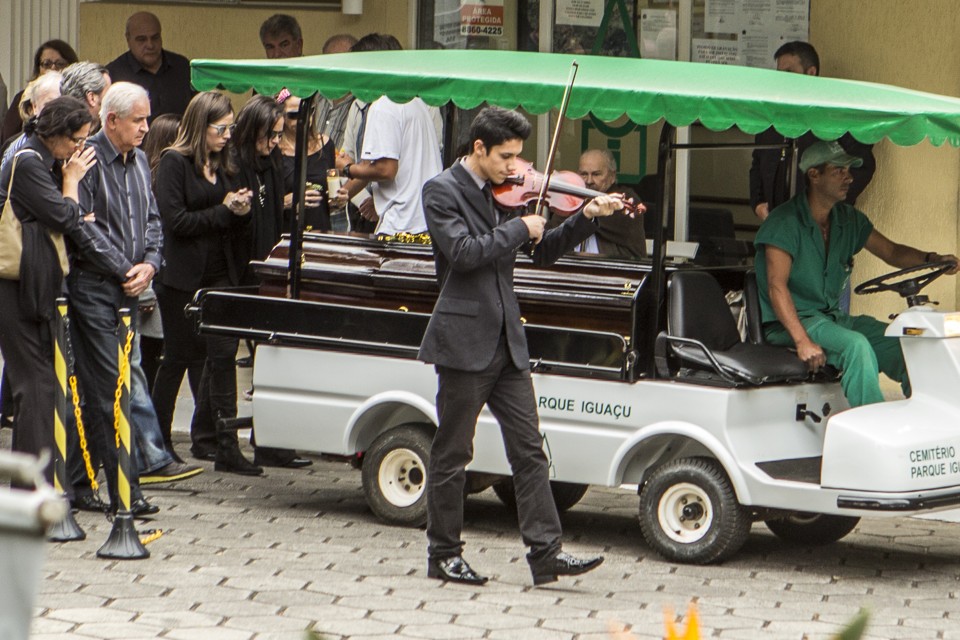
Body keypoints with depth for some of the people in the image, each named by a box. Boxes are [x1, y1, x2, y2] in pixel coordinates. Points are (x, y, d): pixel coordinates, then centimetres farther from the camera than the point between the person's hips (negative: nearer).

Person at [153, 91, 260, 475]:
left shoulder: (222, 166, 12)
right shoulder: (175, 163, -7)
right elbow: (176, 220, -16)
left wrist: (241, 212, -4)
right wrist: (224, 210, -14)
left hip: (219, 274, 6)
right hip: (183, 277, -6)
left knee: (223, 353, -2)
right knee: (178, 357, 3)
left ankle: (207, 438, 1)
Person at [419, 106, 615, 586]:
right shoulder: (442, 191, -7)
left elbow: (545, 251, 15)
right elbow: (463, 251, -20)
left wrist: (586, 217, 2)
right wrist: (519, 228, -13)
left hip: (506, 343, 6)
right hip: (464, 342, -6)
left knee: (529, 450, 2)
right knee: (452, 453, 3)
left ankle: (546, 553, 0)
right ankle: (444, 555, 12)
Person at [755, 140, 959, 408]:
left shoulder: (849, 219, 11)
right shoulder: (785, 222, -13)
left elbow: (891, 251, 17)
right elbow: (777, 286, -21)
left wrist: (931, 258, -5)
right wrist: (802, 341, -33)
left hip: (833, 318, 8)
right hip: (789, 324, -8)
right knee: (856, 345, -32)